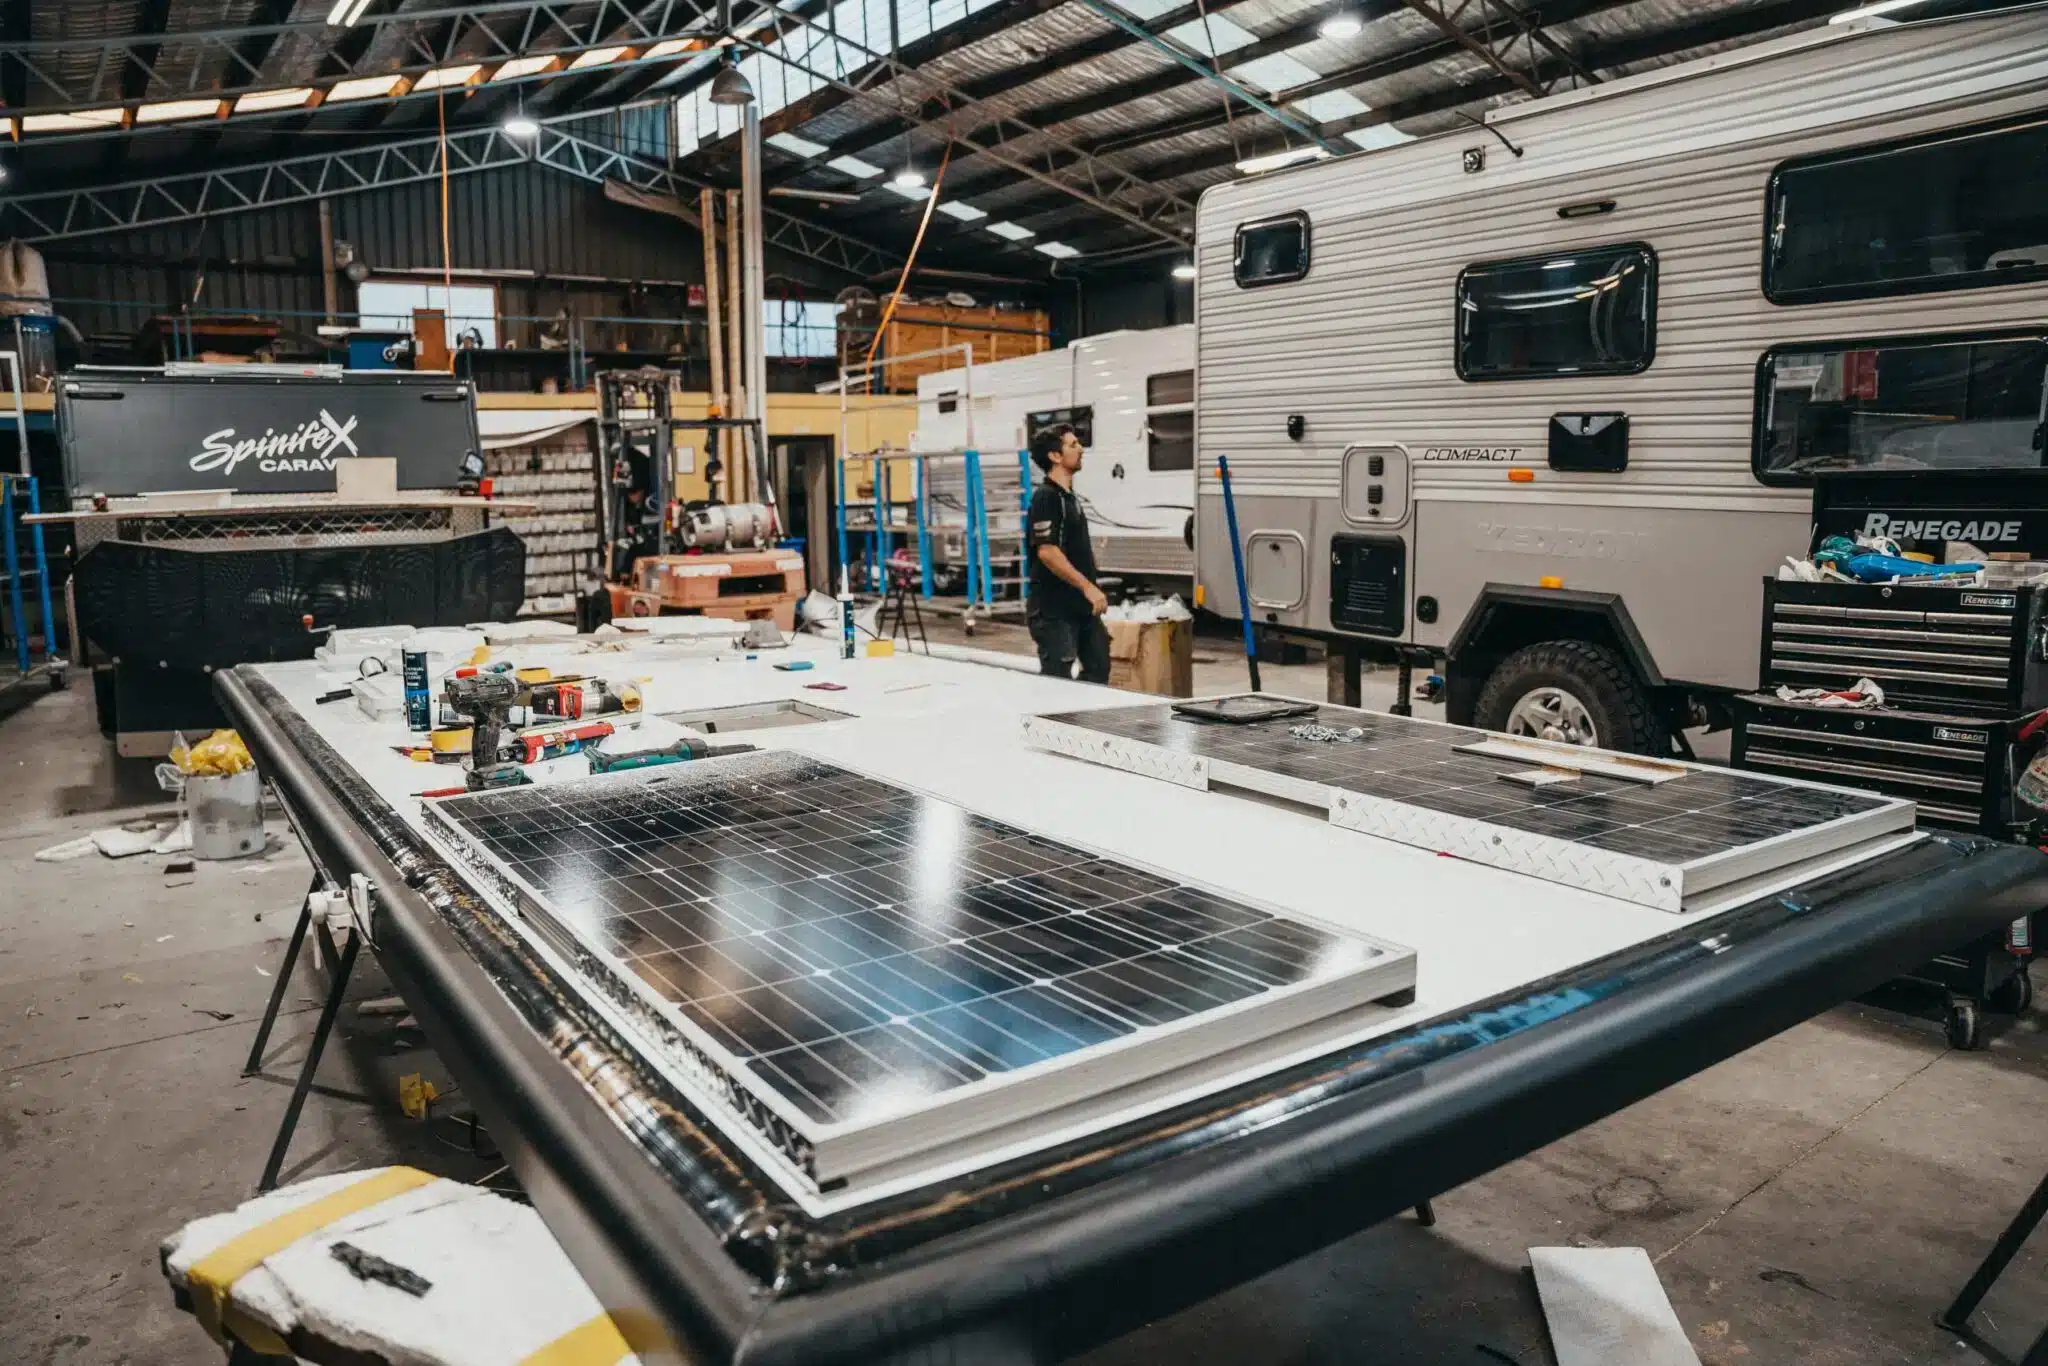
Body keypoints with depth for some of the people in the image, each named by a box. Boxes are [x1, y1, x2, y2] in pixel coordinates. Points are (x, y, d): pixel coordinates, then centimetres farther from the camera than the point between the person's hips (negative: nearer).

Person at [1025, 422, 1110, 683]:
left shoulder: (1069, 497, 15)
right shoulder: (1046, 497, -14)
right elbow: (1047, 552, -23)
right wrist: (1088, 587, -23)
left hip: (1081, 607, 10)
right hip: (1055, 609, -10)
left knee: (1098, 670, 16)